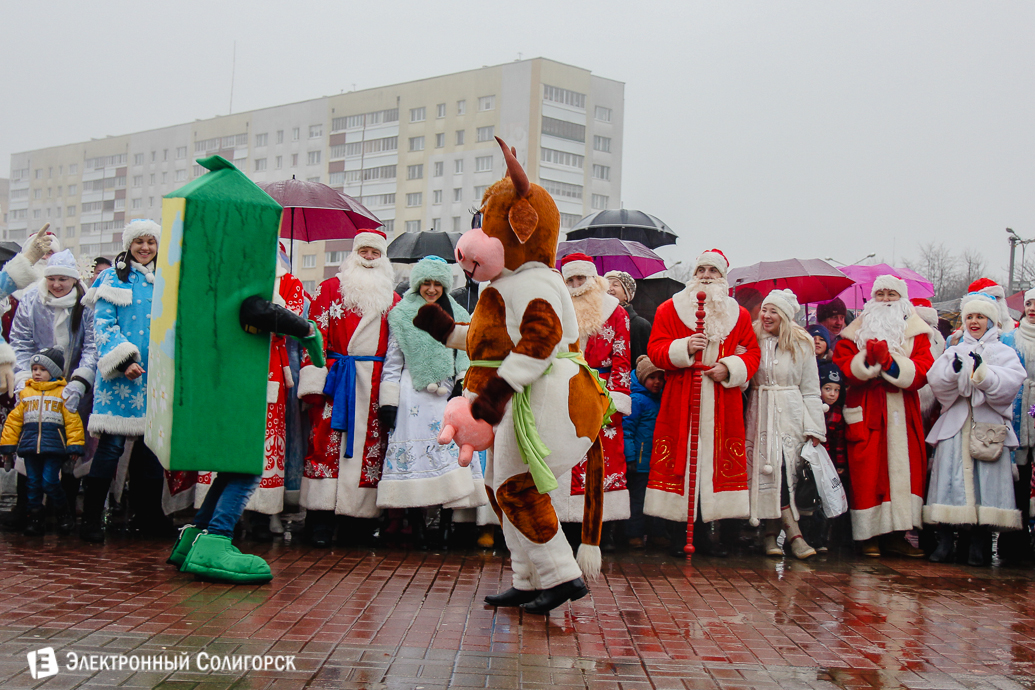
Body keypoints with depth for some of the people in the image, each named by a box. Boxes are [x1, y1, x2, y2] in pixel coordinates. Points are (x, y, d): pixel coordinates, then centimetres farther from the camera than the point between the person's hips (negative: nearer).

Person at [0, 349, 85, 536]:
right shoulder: (25, 393, 14)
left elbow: (73, 420, 1)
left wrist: (74, 446, -5)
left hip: (54, 446, -4)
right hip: (30, 445, 4)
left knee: (49, 482, -9)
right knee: (33, 483, 6)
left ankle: (64, 514, 10)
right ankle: (36, 518, 17)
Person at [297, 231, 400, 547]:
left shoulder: (392, 299, 17)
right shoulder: (330, 289, 9)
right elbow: (316, 335, 2)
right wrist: (312, 381, -8)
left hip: (375, 384, 2)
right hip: (335, 377, -2)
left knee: (370, 446, -1)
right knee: (326, 441, -8)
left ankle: (361, 515, 3)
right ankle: (320, 518, -6)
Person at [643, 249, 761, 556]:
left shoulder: (738, 314, 14)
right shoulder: (669, 309, 8)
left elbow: (752, 352, 11)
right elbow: (655, 349, 2)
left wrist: (731, 369, -9)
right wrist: (684, 348, -16)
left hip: (723, 402, 2)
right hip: (681, 401, -2)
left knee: (717, 458, -1)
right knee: (680, 457, -6)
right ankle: (680, 533, -1)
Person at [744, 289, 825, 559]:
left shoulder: (802, 345, 5)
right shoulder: (753, 340, 7)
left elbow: (810, 390, 5)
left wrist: (814, 428, -2)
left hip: (790, 415, -1)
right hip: (760, 413, 1)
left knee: (782, 470, -7)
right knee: (771, 470, -11)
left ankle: (771, 534, 3)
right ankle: (794, 533, -10)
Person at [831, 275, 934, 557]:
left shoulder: (915, 332, 10)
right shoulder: (857, 331, 10)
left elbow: (920, 372, -5)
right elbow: (842, 365, -2)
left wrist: (888, 361, -18)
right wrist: (868, 357, -18)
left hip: (902, 411, 1)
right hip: (866, 412, -1)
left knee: (903, 468, -1)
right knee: (868, 470, -5)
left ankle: (896, 534, 5)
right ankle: (868, 536, -1)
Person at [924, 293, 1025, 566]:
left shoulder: (1005, 353, 12)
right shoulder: (953, 352, 17)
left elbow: (1011, 383, -7)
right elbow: (935, 381, 1)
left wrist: (983, 373, -21)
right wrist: (953, 371, -18)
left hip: (989, 426, -1)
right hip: (955, 424, 1)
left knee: (985, 480, -6)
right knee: (951, 479, -5)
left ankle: (979, 545, -1)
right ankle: (945, 541, -3)